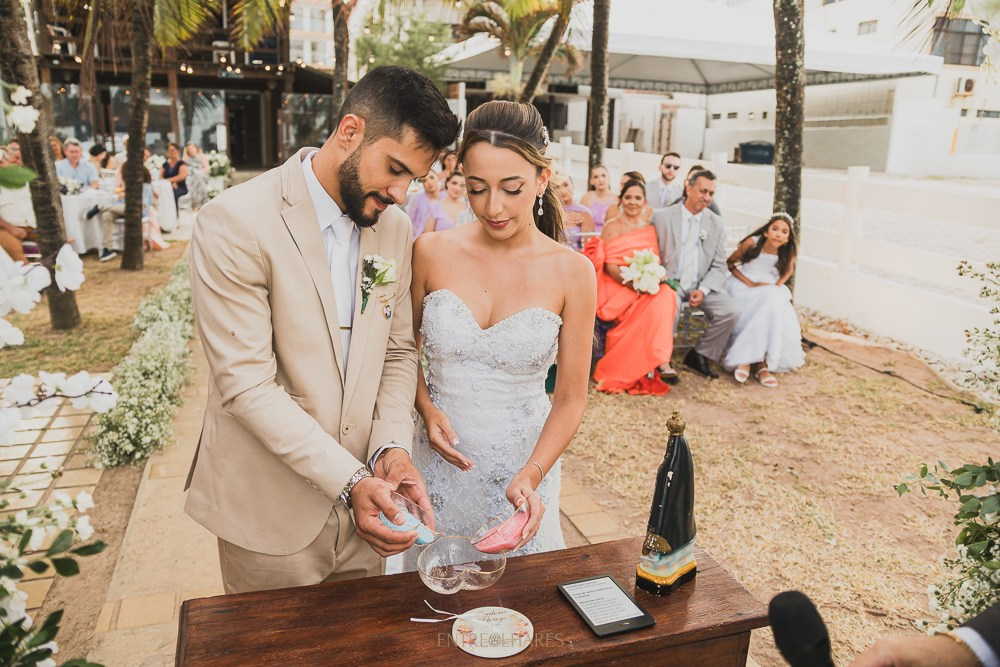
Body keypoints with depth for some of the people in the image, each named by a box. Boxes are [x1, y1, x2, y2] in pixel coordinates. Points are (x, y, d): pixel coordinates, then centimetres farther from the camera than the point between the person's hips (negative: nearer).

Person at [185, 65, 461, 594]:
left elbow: (397, 352, 7)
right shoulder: (235, 222, -18)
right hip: (271, 513, -5)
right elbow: (246, 384, -21)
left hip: (359, 502, 5)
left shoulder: (395, 227, 2)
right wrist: (350, 480, -25)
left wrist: (392, 445, -10)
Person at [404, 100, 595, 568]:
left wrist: (531, 476, -19)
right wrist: (427, 408, -10)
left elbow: (570, 398, -5)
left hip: (524, 463, -1)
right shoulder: (432, 252, -7)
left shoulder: (571, 272, -9)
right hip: (440, 458, 1)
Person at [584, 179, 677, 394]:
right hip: (618, 287, -4)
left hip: (648, 286, 4)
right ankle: (659, 361, -29)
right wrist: (634, 283, -23)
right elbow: (609, 266, -7)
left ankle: (657, 360, -30)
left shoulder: (650, 228, 17)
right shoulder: (612, 227, 2)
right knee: (654, 303, -33)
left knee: (665, 295, -30)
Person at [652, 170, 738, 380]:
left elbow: (719, 266, 6)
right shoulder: (661, 216, 1)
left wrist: (703, 290, -11)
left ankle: (700, 355, 3)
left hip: (701, 285, 3)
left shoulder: (716, 224, 9)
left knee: (730, 311, -20)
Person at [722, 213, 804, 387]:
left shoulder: (787, 251, -6)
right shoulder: (752, 242, -15)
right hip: (744, 285, -3)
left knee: (778, 314, -29)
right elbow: (729, 263, -7)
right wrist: (750, 284, -15)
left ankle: (761, 362, -22)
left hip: (771, 289, 3)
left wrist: (777, 286, -6)